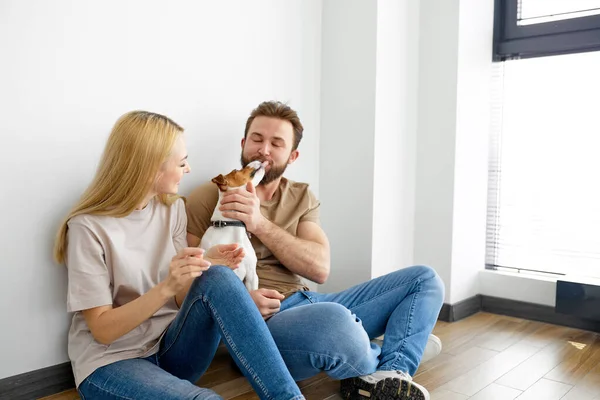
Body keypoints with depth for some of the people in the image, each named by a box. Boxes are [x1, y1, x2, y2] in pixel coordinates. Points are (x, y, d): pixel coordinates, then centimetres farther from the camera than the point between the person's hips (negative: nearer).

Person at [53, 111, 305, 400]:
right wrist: (166, 287, -29)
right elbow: (103, 329, -15)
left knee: (219, 278, -27)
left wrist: (204, 267, -16)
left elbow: (180, 300, 5)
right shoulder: (88, 227, -14)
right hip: (112, 361, -5)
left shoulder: (172, 208, 2)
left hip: (171, 349, 5)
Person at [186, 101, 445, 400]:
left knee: (424, 279, 2)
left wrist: (260, 224, -16)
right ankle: (386, 363, -5)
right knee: (333, 319, -40)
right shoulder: (209, 197, 0)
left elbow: (320, 269, -3)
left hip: (309, 305, 6)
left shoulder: (302, 197, 12)